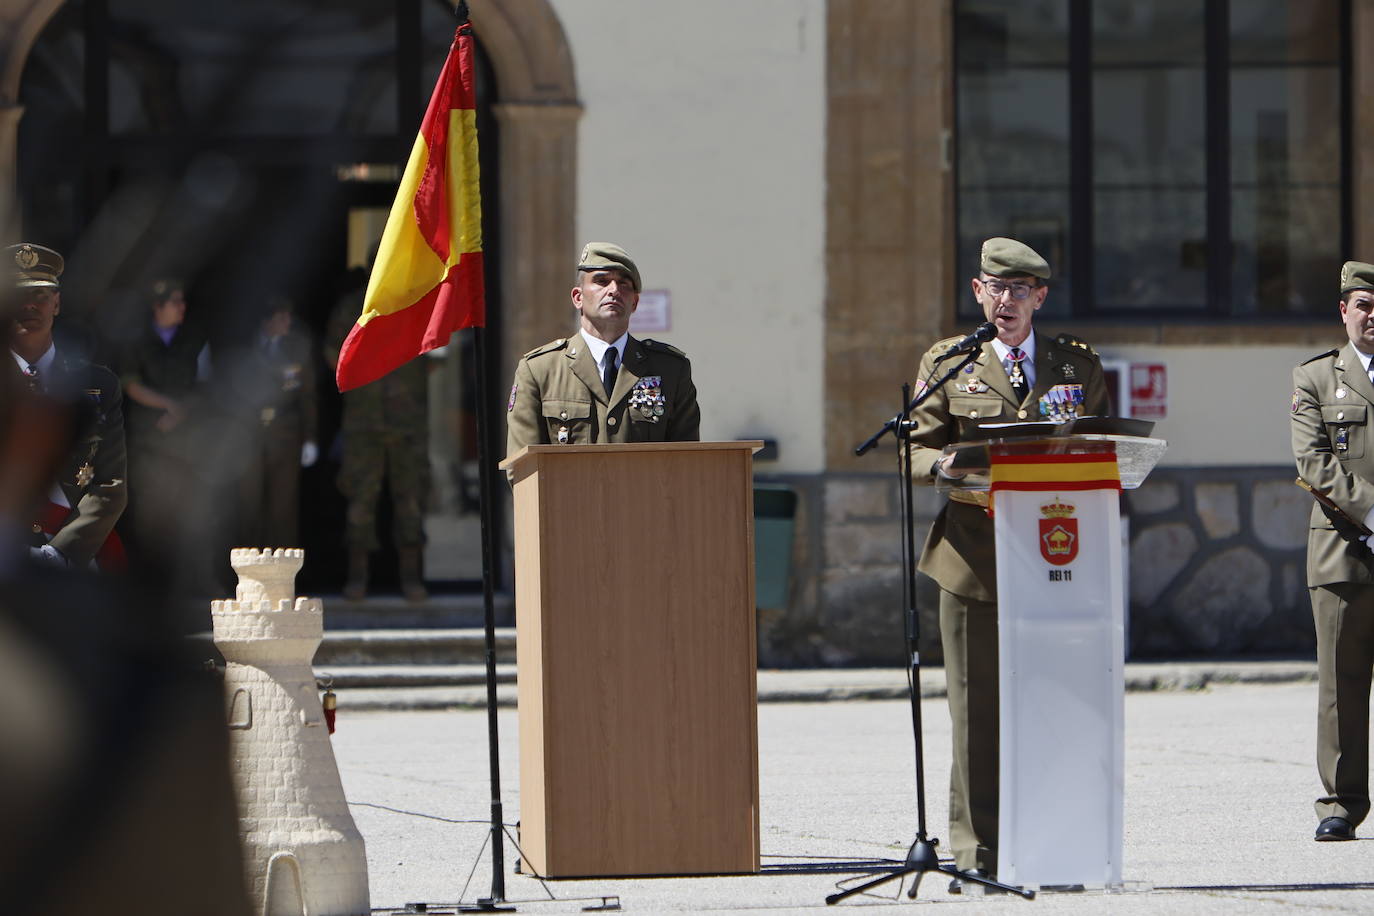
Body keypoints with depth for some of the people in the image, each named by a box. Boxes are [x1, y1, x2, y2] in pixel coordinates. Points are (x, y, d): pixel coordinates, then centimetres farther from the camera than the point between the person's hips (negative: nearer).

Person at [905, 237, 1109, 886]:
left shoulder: (1078, 364, 15)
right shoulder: (946, 364, 11)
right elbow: (916, 449, 7)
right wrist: (946, 465, -15)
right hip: (976, 557, -1)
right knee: (977, 711, -3)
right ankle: (976, 852, 0)